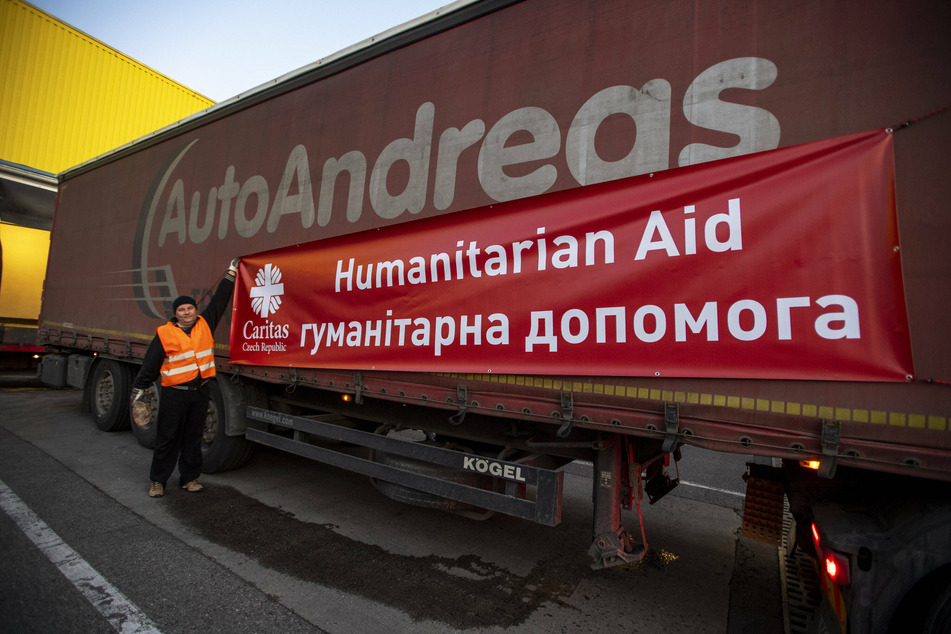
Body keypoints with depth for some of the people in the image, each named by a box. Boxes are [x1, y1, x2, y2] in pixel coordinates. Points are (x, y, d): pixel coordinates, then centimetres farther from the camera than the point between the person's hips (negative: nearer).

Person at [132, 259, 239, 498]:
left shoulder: (205, 324, 7)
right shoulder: (165, 333, -1)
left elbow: (219, 302, 13)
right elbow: (151, 363, 2)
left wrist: (231, 274, 16)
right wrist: (140, 387, 3)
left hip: (200, 390, 3)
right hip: (174, 393, -3)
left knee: (193, 436, 12)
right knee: (168, 437, 6)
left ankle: (189, 478, 23)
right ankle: (158, 480, 21)